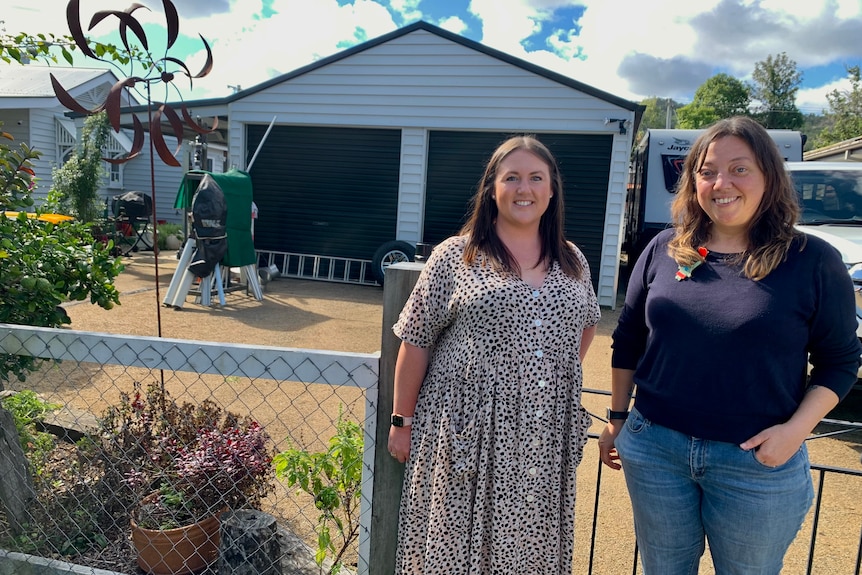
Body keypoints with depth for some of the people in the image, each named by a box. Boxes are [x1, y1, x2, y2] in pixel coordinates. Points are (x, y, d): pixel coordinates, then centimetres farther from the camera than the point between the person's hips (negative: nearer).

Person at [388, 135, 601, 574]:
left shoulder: (573, 262, 7)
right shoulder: (454, 256, -6)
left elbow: (586, 327, 22)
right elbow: (415, 344, -4)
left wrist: (558, 379, 10)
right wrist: (402, 422, -3)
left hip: (544, 440, 4)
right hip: (466, 433, -3)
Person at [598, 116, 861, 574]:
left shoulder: (813, 261, -7)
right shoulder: (663, 250, -1)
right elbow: (627, 342, 6)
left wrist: (796, 429, -15)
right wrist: (616, 417, 8)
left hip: (758, 463, -2)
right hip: (654, 448, 2)